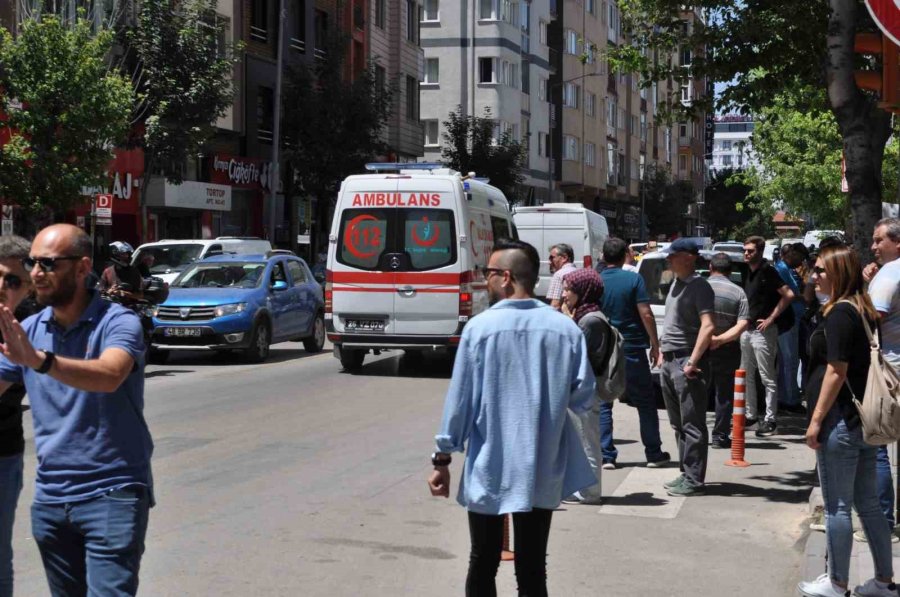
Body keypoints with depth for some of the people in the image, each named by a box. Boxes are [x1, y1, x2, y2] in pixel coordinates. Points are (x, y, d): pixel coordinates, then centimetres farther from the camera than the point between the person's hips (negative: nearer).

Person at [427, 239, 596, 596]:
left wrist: (442, 459, 2)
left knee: (483, 564, 12)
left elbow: (459, 399, -6)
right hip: (543, 472, 2)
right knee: (533, 568, 7)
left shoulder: (480, 328, -10)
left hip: (488, 469, -2)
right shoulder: (565, 329, -4)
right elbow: (583, 398, 0)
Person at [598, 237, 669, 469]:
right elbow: (646, 314, -11)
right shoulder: (634, 280, -7)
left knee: (603, 404, 8)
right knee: (645, 403, 10)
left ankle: (606, 456, 2)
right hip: (632, 349, -1)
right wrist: (655, 344, -1)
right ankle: (654, 454, 14)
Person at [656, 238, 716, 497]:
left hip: (686, 362, -10)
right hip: (669, 361, 10)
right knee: (678, 424, 14)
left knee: (692, 425, -6)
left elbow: (708, 326, -21)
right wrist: (663, 352, 18)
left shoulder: (698, 286, -12)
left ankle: (694, 481, -4)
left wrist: (692, 362, -23)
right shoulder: (676, 283, 16)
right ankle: (686, 473, 23)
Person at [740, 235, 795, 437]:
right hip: (747, 330, 9)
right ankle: (750, 414, 23)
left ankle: (770, 419, -2)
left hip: (762, 331, -9)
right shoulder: (749, 272, 13)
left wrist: (770, 319, -16)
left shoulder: (767, 271, -12)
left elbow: (788, 295, -18)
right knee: (746, 375, 14)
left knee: (767, 378, -4)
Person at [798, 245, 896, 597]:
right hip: (865, 421, 9)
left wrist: (817, 419, -15)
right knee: (867, 502, 15)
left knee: (837, 506, 0)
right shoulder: (863, 311, 12)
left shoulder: (839, 314, -15)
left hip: (840, 422, -9)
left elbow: (836, 371, -19)